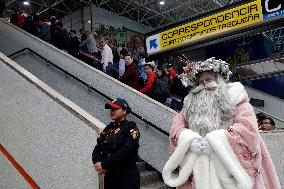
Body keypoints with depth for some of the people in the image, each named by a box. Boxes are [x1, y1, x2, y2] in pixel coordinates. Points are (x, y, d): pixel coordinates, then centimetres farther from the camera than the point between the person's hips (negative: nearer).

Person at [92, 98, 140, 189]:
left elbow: (124, 152, -20)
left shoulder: (131, 129, -9)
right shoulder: (108, 129, 10)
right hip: (109, 175, 6)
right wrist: (97, 163, -12)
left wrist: (104, 164, -16)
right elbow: (97, 150, 8)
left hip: (128, 176, -5)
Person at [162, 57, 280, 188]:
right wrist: (189, 140, -15)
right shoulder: (192, 102, 14)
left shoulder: (233, 97, 3)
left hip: (229, 165, -2)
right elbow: (177, 124, 6)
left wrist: (214, 141, -18)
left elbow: (248, 127, -10)